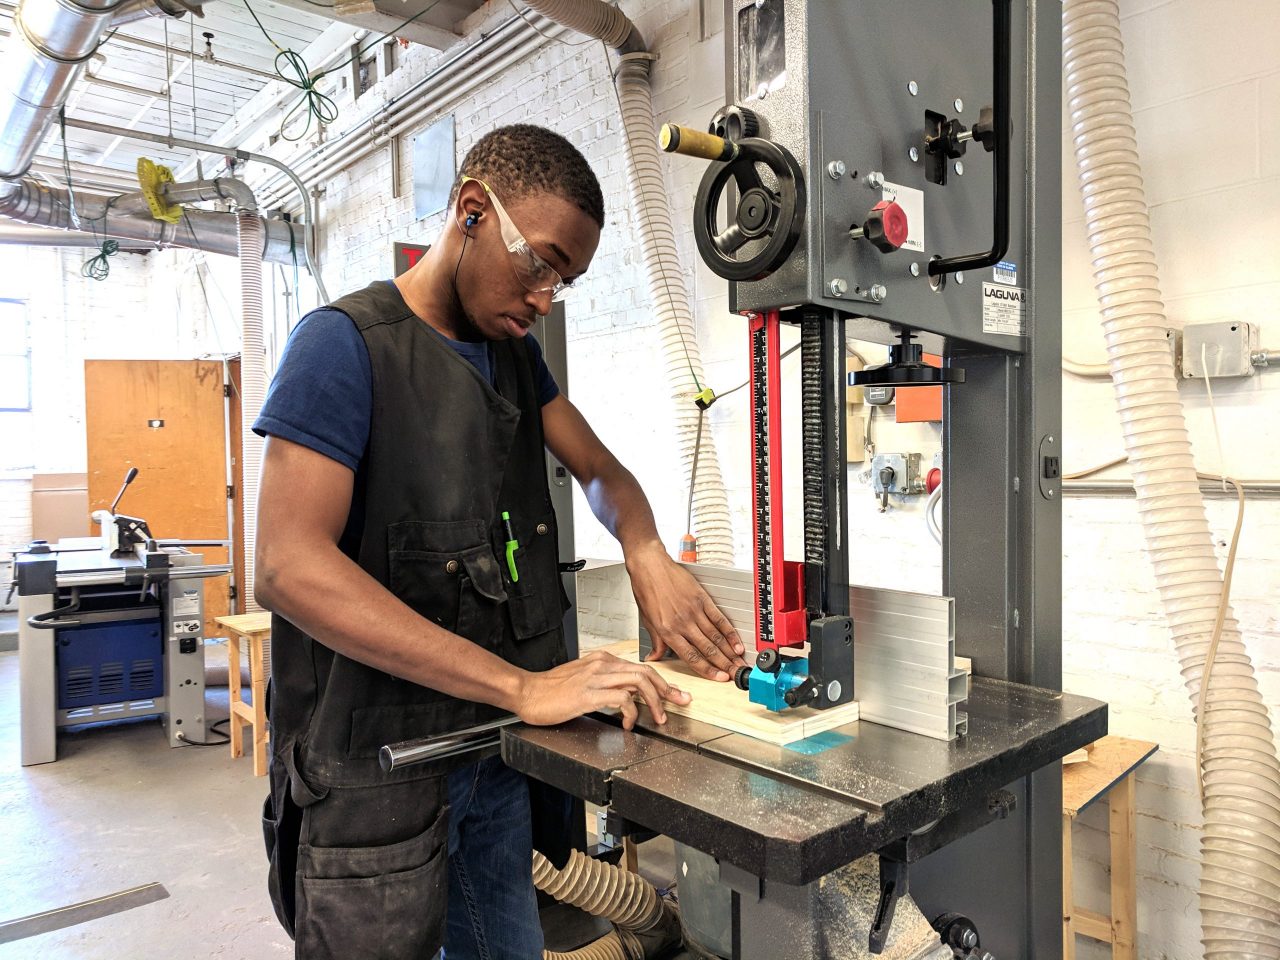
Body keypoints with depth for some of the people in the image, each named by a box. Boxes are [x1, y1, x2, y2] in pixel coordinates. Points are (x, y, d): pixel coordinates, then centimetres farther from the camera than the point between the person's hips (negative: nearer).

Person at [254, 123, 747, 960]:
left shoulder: (517, 351, 9)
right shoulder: (347, 343, -14)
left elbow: (600, 470, 12)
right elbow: (291, 568, -24)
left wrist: (649, 557, -13)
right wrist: (522, 686, -28)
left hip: (495, 751, 7)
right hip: (377, 765, -6)